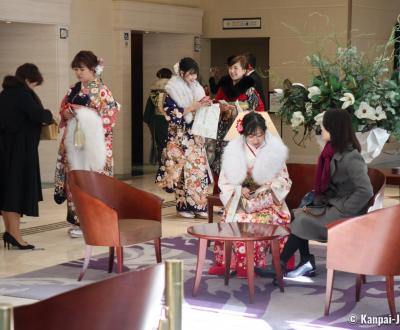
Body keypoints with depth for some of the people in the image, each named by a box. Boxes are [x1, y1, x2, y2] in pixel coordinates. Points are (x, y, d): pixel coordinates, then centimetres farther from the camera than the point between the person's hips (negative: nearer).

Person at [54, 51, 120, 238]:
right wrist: (67, 113, -7)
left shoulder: (101, 90, -7)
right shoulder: (74, 89, 13)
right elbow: (63, 109, 16)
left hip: (92, 141, -6)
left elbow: (111, 113, -13)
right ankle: (77, 219, 14)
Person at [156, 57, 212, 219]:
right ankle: (183, 205, 3)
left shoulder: (196, 88, 12)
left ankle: (199, 205, 6)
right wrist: (192, 107, -17)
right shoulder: (172, 91, -7)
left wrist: (205, 104, -3)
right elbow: (171, 115, -14)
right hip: (180, 137, -6)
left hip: (196, 136, 6)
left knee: (199, 169, 1)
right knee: (183, 170, -6)